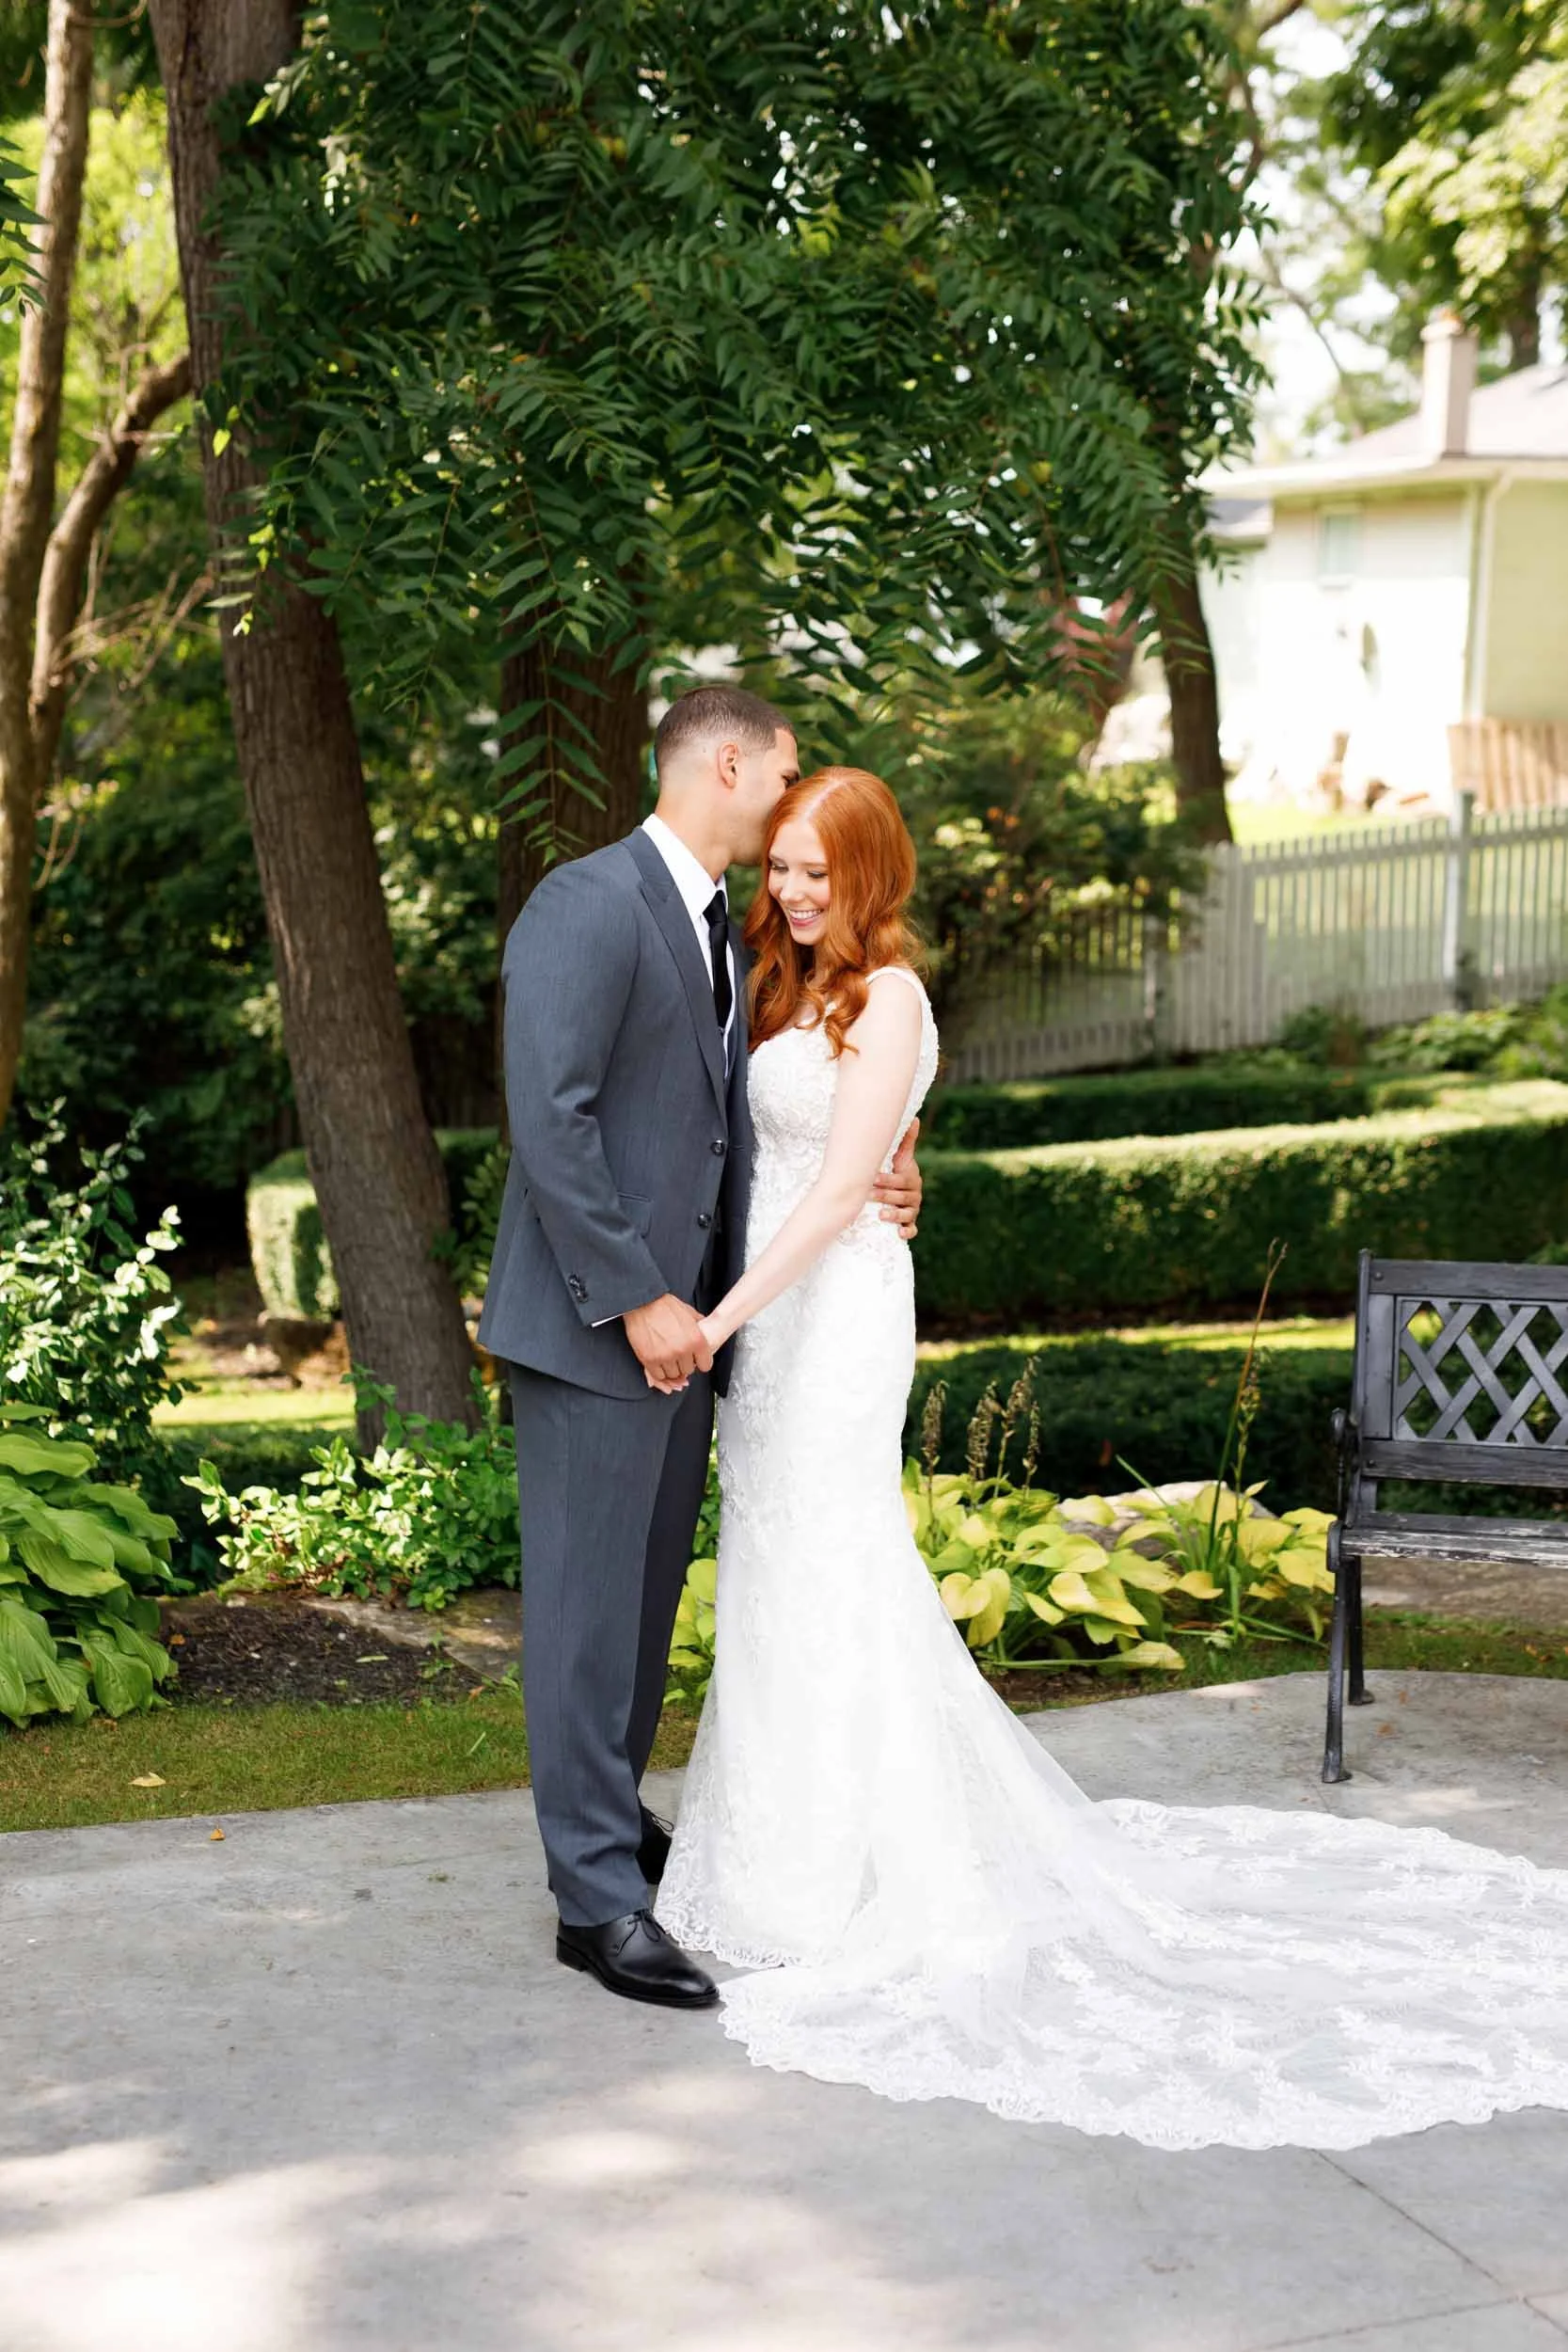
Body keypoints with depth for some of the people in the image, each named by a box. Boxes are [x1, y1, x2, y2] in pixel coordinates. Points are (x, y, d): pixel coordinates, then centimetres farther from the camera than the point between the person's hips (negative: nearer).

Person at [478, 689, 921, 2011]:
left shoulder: (726, 933, 17)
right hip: (596, 1326, -9)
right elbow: (551, 1121, -19)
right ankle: (598, 1897, 4)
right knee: (591, 1605, -3)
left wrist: (875, 1177, 4)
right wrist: (635, 1300, -20)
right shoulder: (589, 906, -12)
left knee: (650, 1594, 15)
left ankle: (616, 1827, 28)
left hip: (683, 1318, 9)